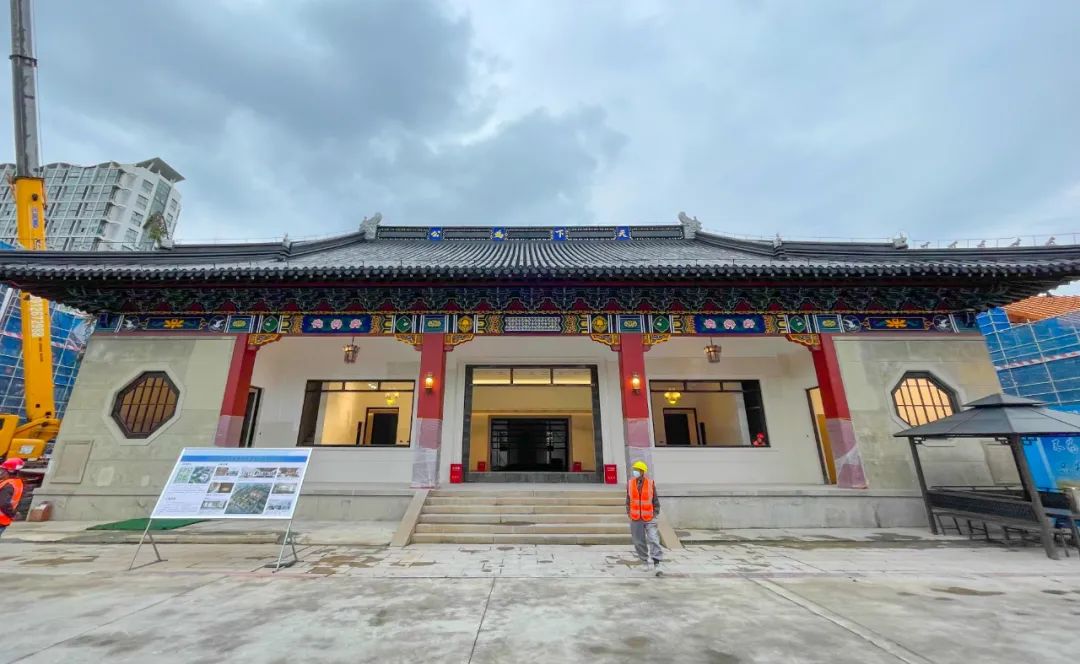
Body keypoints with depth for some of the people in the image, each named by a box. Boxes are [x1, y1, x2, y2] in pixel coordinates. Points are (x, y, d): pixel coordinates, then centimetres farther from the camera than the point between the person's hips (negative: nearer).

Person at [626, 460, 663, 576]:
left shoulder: (651, 483, -8)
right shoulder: (630, 483, -4)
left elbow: (655, 500, 0)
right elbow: (628, 500, 7)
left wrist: (656, 514, -2)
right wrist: (629, 514, 6)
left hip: (649, 518, -2)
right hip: (635, 519, 2)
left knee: (654, 541, -8)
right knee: (639, 542, 10)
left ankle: (657, 566, -3)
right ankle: (646, 560, 30)